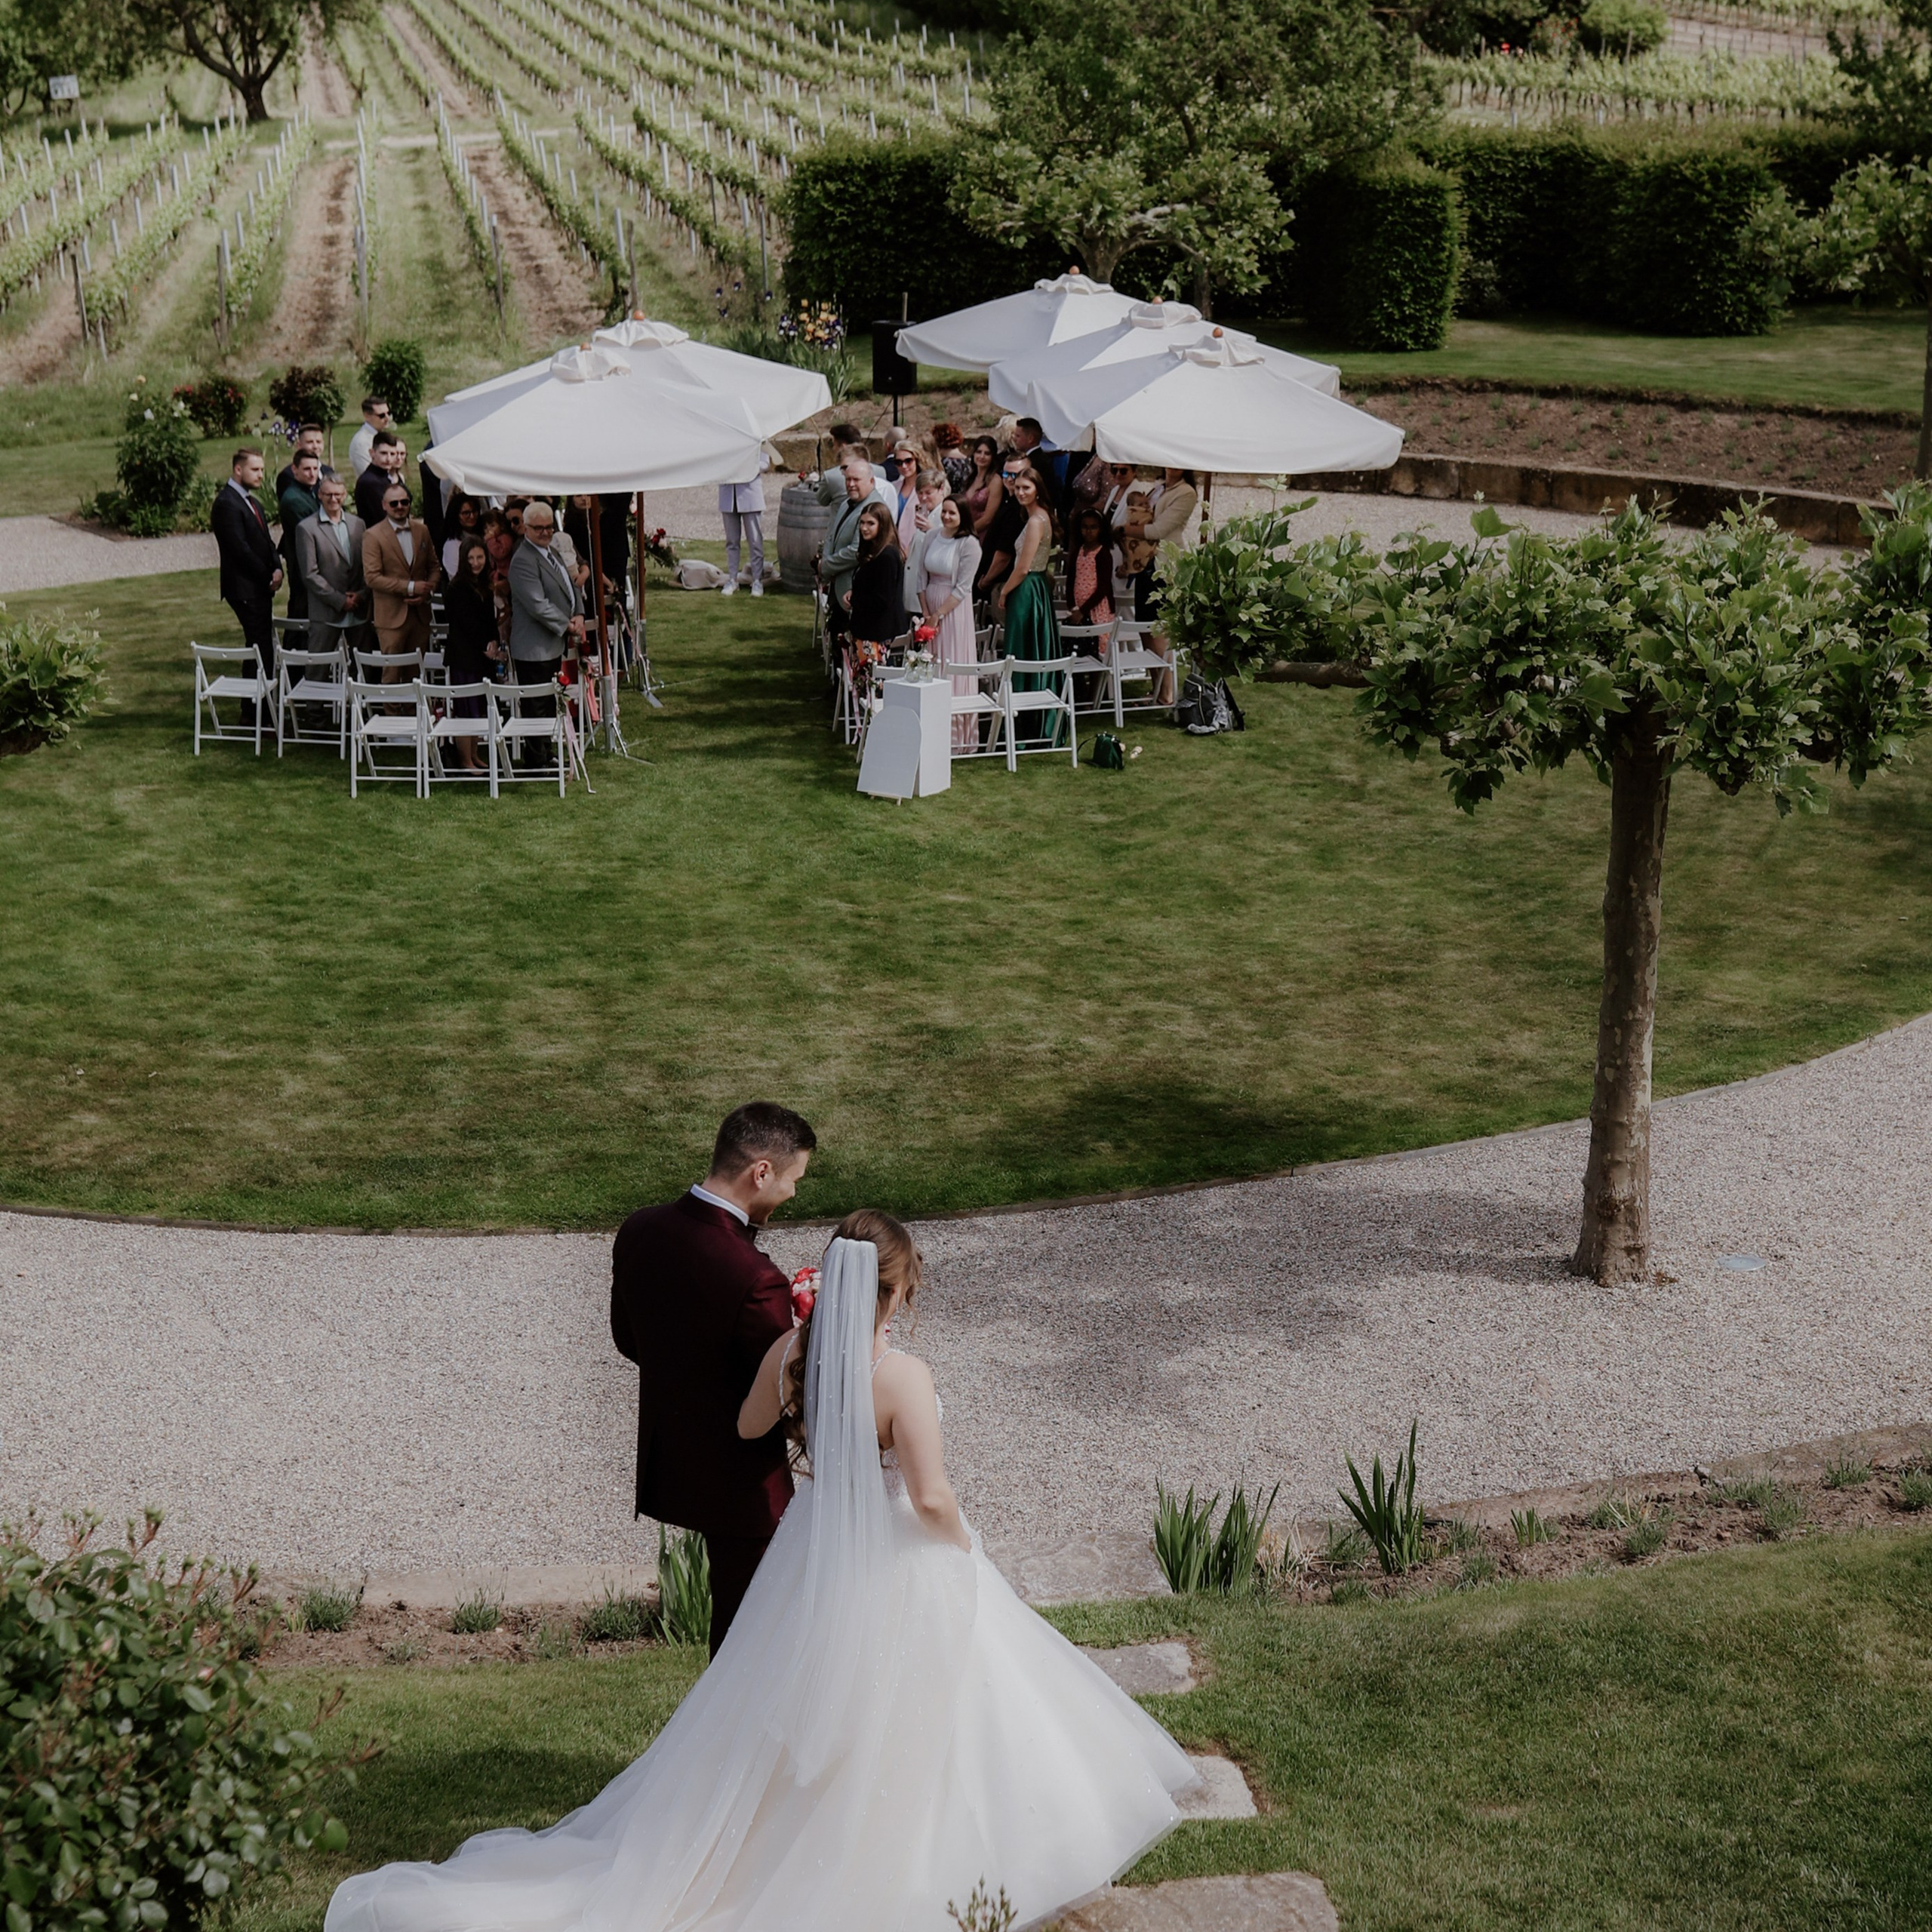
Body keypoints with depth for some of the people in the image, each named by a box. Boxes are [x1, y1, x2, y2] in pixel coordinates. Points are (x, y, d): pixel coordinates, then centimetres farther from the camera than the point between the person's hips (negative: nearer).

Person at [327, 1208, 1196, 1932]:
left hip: (815, 1551, 6)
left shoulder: (790, 1348, -11)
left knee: (803, 1713, 23)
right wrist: (964, 1549, -5)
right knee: (899, 1726, 13)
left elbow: (749, 1427, 8)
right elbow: (931, 1497, -24)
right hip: (895, 1566, -6)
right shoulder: (903, 1376, -27)